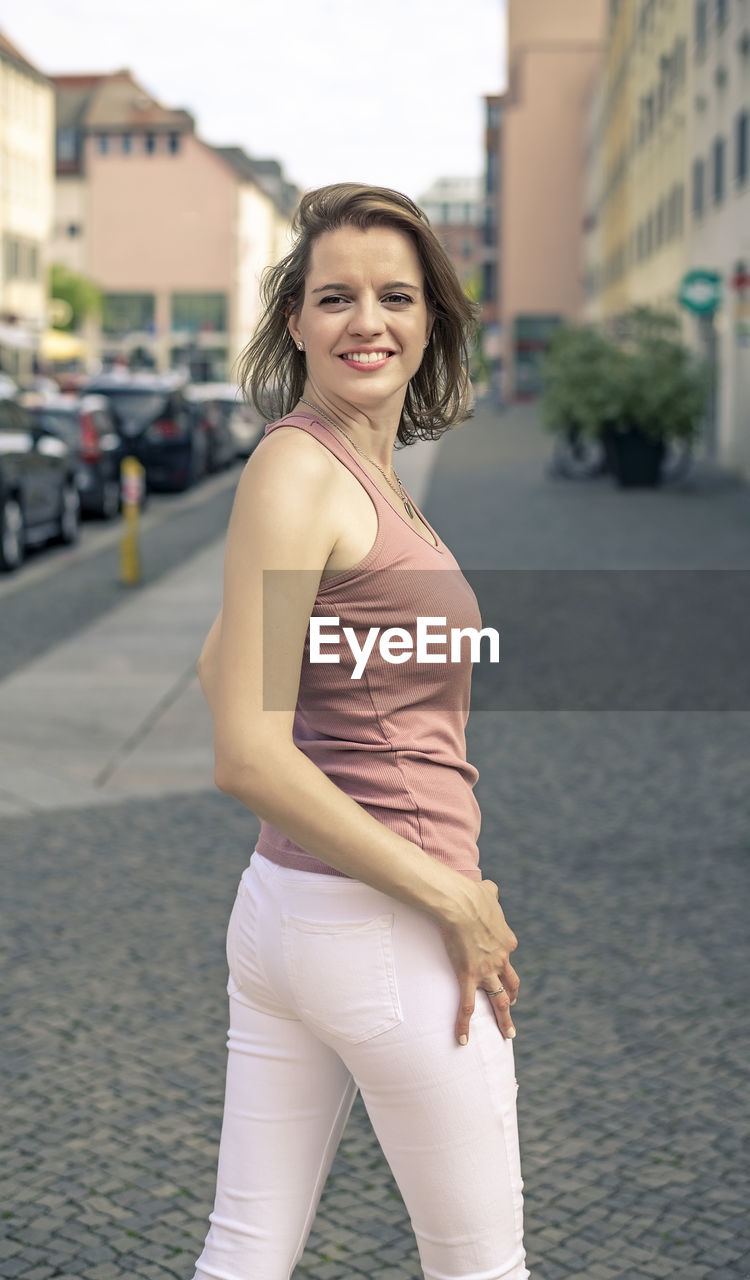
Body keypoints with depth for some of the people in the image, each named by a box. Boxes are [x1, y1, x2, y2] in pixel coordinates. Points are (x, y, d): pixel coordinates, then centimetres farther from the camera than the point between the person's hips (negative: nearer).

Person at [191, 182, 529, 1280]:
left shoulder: (372, 475, 9)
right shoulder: (295, 467, -17)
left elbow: (220, 664, 20)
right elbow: (249, 757, -23)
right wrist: (453, 899, -16)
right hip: (385, 929, -8)